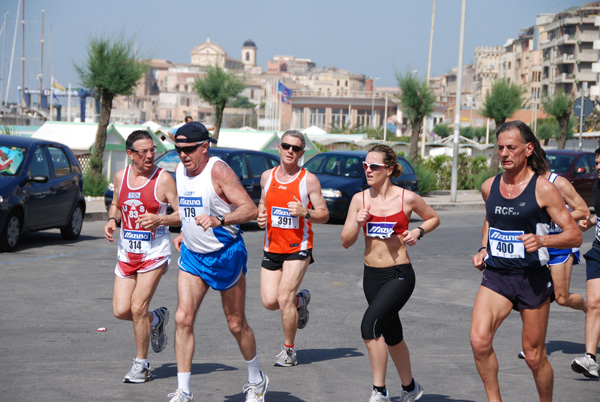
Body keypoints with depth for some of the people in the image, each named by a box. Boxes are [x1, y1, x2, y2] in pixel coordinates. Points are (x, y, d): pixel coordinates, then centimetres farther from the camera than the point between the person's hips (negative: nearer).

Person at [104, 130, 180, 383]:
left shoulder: (163, 179, -9)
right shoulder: (120, 177, 5)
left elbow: (182, 215, -7)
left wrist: (159, 220, -24)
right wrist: (112, 220, 1)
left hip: (154, 253, -5)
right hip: (126, 253, 5)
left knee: (138, 307, -10)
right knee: (121, 310, 0)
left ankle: (141, 365, 7)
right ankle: (156, 320, 32)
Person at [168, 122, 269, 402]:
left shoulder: (218, 171, -19)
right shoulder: (180, 170, 3)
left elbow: (250, 209, -27)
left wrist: (219, 220, -41)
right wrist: (185, 233, 13)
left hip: (225, 255, -6)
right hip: (192, 255, 6)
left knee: (236, 324, 7)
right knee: (183, 318, -8)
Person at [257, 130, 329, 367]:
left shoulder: (309, 180, -7)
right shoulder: (267, 176, 5)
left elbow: (324, 215, -5)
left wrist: (305, 212, -24)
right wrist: (260, 217, 1)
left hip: (298, 248, -4)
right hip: (272, 247, 4)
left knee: (284, 299, -14)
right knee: (269, 301, -2)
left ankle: (288, 350, 5)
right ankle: (300, 300, 32)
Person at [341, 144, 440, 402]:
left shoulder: (407, 198, -8)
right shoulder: (360, 199, 0)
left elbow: (433, 218, 11)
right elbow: (346, 242, 1)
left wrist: (418, 231, -8)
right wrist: (358, 223, -17)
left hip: (399, 275, -5)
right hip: (372, 275, 5)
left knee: (370, 324, -23)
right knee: (392, 335, 17)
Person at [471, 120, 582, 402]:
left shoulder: (543, 189, -8)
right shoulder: (489, 187, 7)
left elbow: (574, 235, -8)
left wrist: (541, 241, -25)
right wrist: (483, 249, 12)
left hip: (533, 278, -3)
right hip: (496, 276, 3)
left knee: (534, 357, 5)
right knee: (479, 341, -20)